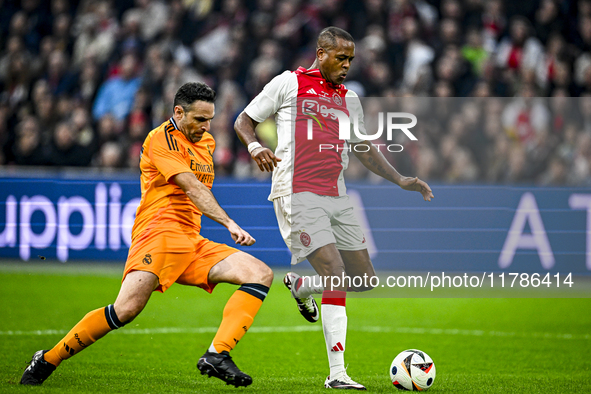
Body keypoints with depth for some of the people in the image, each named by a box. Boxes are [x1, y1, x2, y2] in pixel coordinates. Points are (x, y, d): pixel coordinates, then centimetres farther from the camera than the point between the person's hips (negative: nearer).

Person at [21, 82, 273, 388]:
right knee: (126, 309, -28)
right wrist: (229, 223, -23)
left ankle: (216, 356, -25)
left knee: (261, 274, -10)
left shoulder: (206, 142, 24)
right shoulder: (161, 139, -3)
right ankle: (48, 360, -10)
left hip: (193, 244, 9)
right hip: (160, 231, -8)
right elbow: (192, 188, -16)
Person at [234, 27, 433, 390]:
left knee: (365, 279, 4)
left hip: (336, 197, 7)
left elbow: (364, 150, 26)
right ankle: (337, 373, -7)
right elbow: (244, 120, 7)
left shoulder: (349, 100, 19)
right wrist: (254, 145, -15)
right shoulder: (288, 84, 2)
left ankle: (301, 287, 32)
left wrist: (400, 180, 13)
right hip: (298, 194, -7)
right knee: (336, 277, -19)